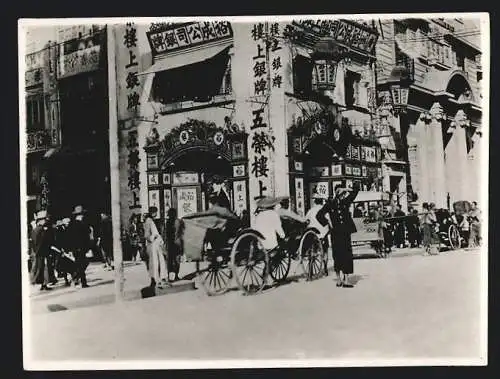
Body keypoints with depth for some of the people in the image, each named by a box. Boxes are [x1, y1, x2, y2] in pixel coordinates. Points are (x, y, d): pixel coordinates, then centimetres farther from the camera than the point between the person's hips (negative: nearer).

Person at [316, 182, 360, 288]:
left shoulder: (346, 201, 8)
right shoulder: (330, 203, 1)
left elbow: (356, 189, 11)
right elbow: (319, 215, 4)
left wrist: (346, 190, -1)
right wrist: (328, 223, -2)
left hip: (346, 232, 2)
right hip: (336, 233, -2)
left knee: (347, 255, -3)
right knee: (337, 255, 2)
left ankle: (346, 279, -1)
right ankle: (339, 279, 13)